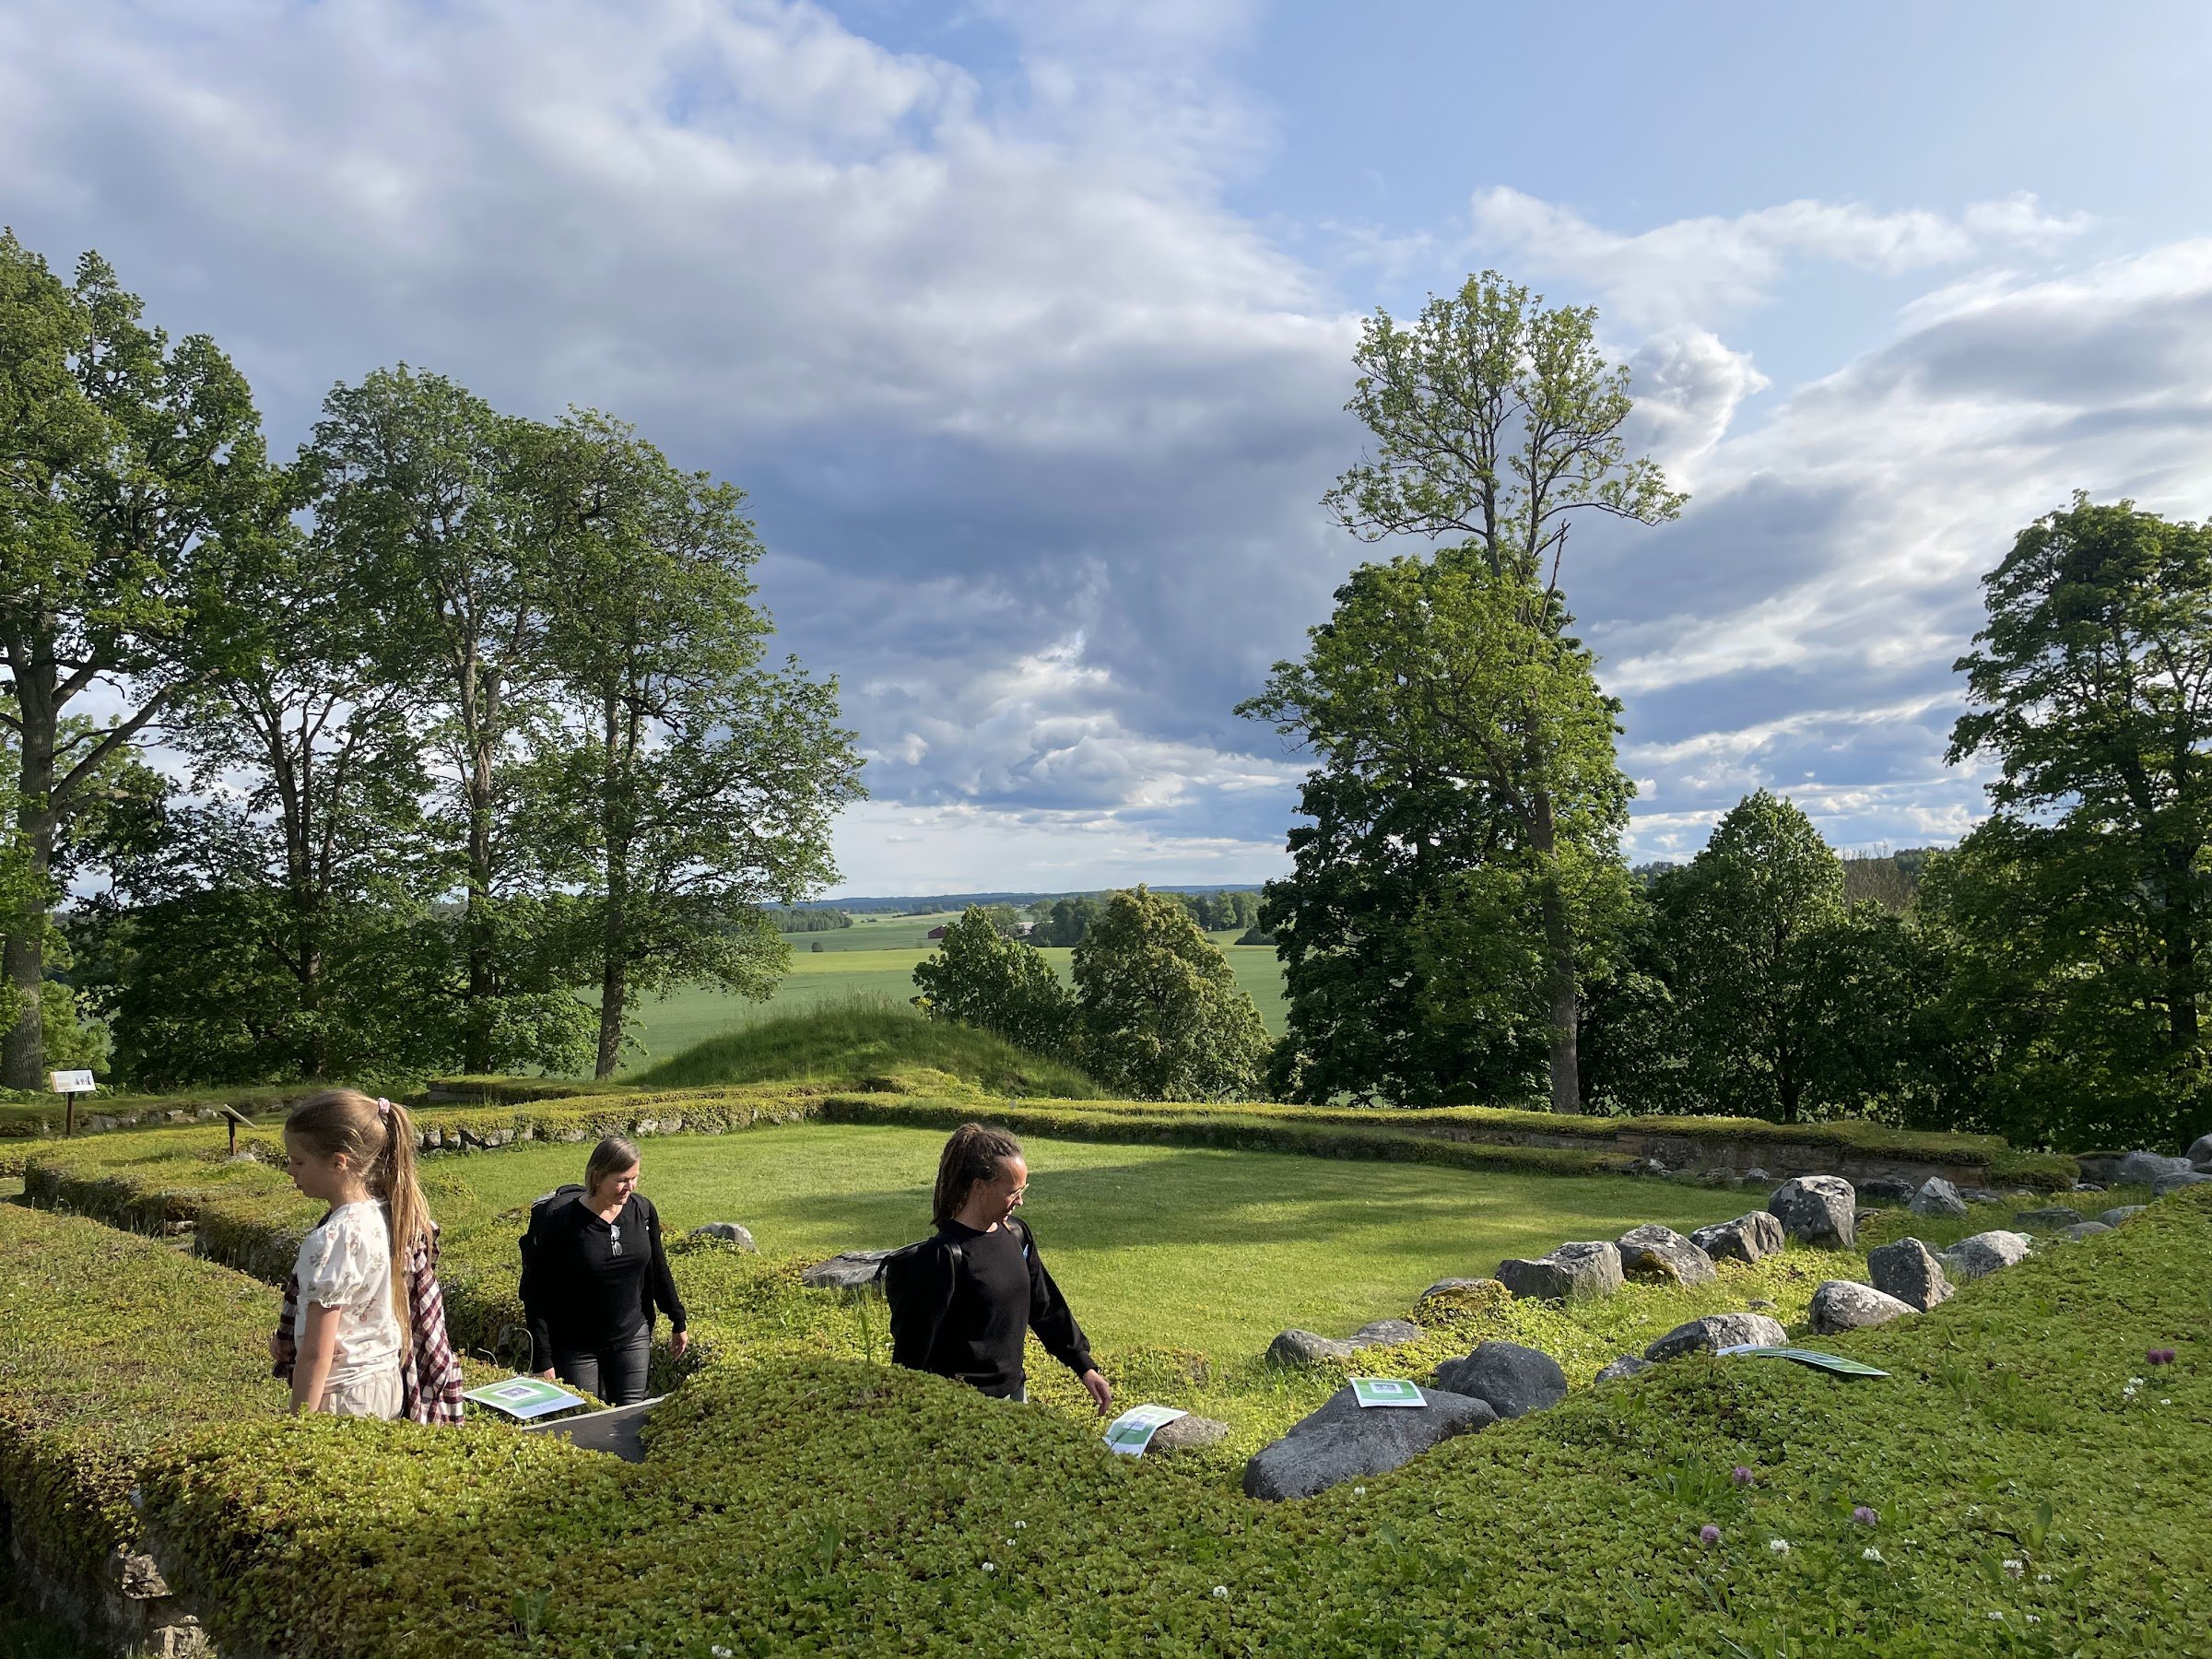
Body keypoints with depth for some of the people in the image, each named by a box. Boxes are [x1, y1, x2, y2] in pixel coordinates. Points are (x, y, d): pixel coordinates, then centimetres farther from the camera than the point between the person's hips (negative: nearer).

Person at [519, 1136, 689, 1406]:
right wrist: (542, 1360, -14)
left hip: (633, 1337, 3)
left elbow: (658, 1269, 10)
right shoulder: (560, 1219, -17)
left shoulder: (643, 1210, -5)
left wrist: (678, 1322, 15)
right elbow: (537, 1293, -12)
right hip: (576, 1348, -3)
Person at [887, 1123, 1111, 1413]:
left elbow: (1045, 1307, 13)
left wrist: (1085, 1367, 12)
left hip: (1014, 1391, 7)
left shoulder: (1016, 1234, 3)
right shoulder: (944, 1256, -20)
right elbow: (914, 1348, -15)